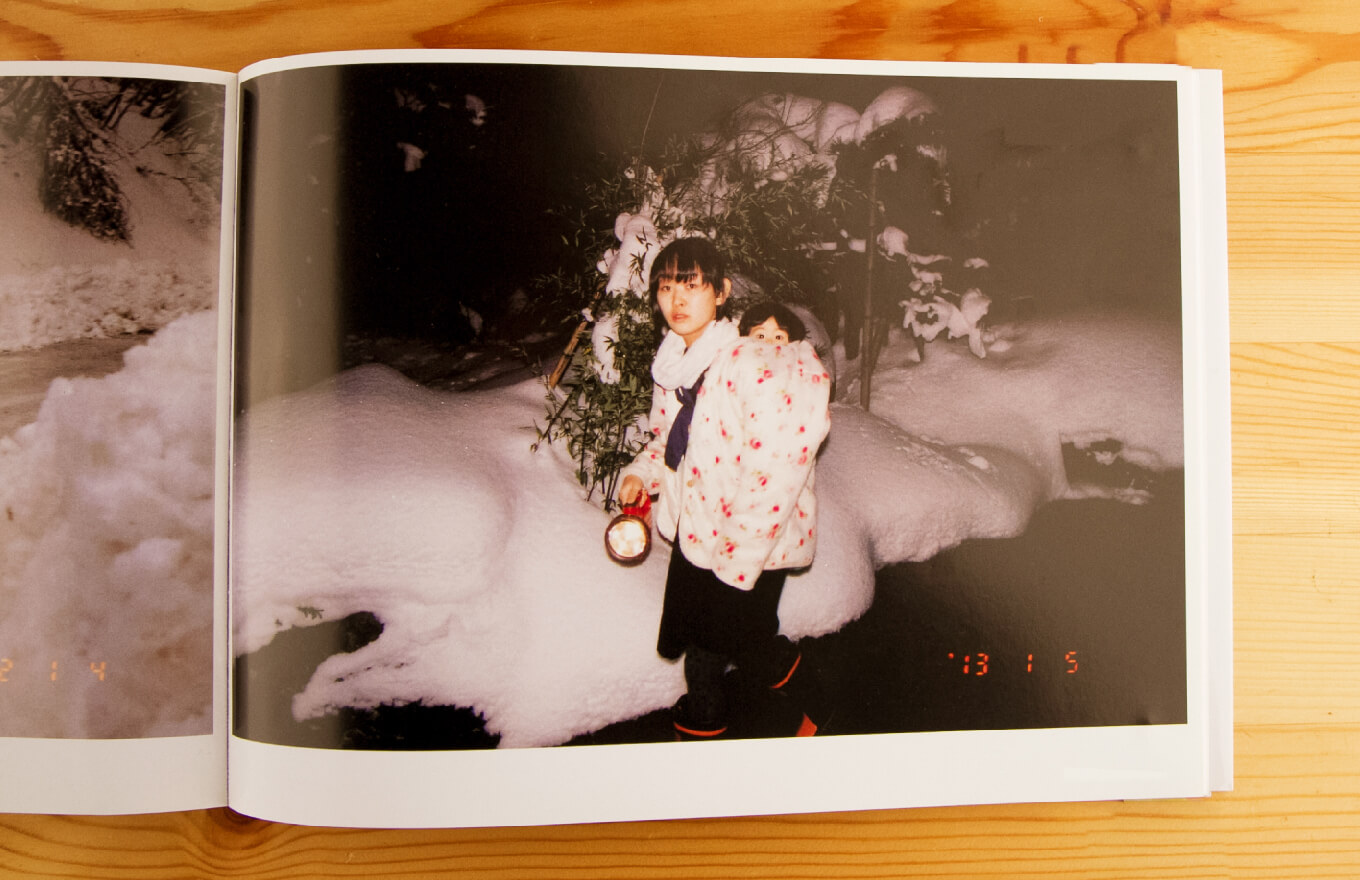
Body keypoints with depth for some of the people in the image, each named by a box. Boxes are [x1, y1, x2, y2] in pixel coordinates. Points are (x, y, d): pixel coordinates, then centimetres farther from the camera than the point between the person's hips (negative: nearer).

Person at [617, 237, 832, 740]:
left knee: (749, 647, 11)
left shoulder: (755, 368, -25)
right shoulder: (672, 363, 1)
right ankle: (700, 728, 44)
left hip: (751, 547, -6)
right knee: (697, 642, 19)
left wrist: (738, 560, -21)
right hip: (692, 532, 7)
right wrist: (641, 473, -1)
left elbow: (775, 474, -25)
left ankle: (819, 708, 41)